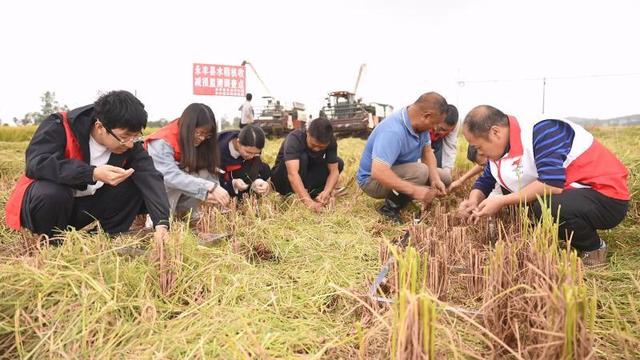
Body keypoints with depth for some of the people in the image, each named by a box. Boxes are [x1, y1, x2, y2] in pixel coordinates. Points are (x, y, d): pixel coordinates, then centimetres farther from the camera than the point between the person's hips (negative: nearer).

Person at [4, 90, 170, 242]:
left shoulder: (129, 143, -12)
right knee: (52, 193, -37)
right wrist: (93, 173, -46)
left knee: (137, 186, -16)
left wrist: (162, 222, -37)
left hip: (87, 205, 4)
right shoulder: (59, 126, -23)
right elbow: (35, 164, -36)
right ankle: (53, 242, -10)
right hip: (46, 198, -3)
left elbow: (150, 177, -22)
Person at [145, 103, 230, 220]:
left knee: (204, 174, -18)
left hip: (178, 195, 5)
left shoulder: (196, 142, -8)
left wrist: (209, 192, -32)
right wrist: (211, 187, -45)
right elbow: (171, 176, -39)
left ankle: (188, 213, -9)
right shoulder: (162, 142, -27)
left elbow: (210, 169, -12)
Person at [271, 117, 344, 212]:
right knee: (301, 157, -34)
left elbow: (334, 170, -22)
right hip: (283, 180, -5)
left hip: (306, 180, 5)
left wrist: (326, 192, -42)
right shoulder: (295, 138, -32)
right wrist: (308, 201, -56)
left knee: (339, 163, -15)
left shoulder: (331, 141, -16)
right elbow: (293, 173, -45)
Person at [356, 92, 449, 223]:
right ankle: (390, 208, -13)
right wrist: (414, 190, -41)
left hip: (399, 171, 9)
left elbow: (427, 152, 0)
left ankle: (397, 196, 7)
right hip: (372, 180, -9)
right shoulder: (393, 131, -35)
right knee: (420, 171, -31)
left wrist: (435, 180, -17)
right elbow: (378, 172, -44)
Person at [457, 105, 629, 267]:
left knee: (545, 207, -33)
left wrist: (501, 202, -28)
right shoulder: (501, 146, 0)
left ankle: (593, 248, -5)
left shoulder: (541, 132, -25)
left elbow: (552, 184, -34)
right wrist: (473, 201, -10)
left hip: (606, 195, -8)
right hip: (572, 193, 9)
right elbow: (485, 181, 11)